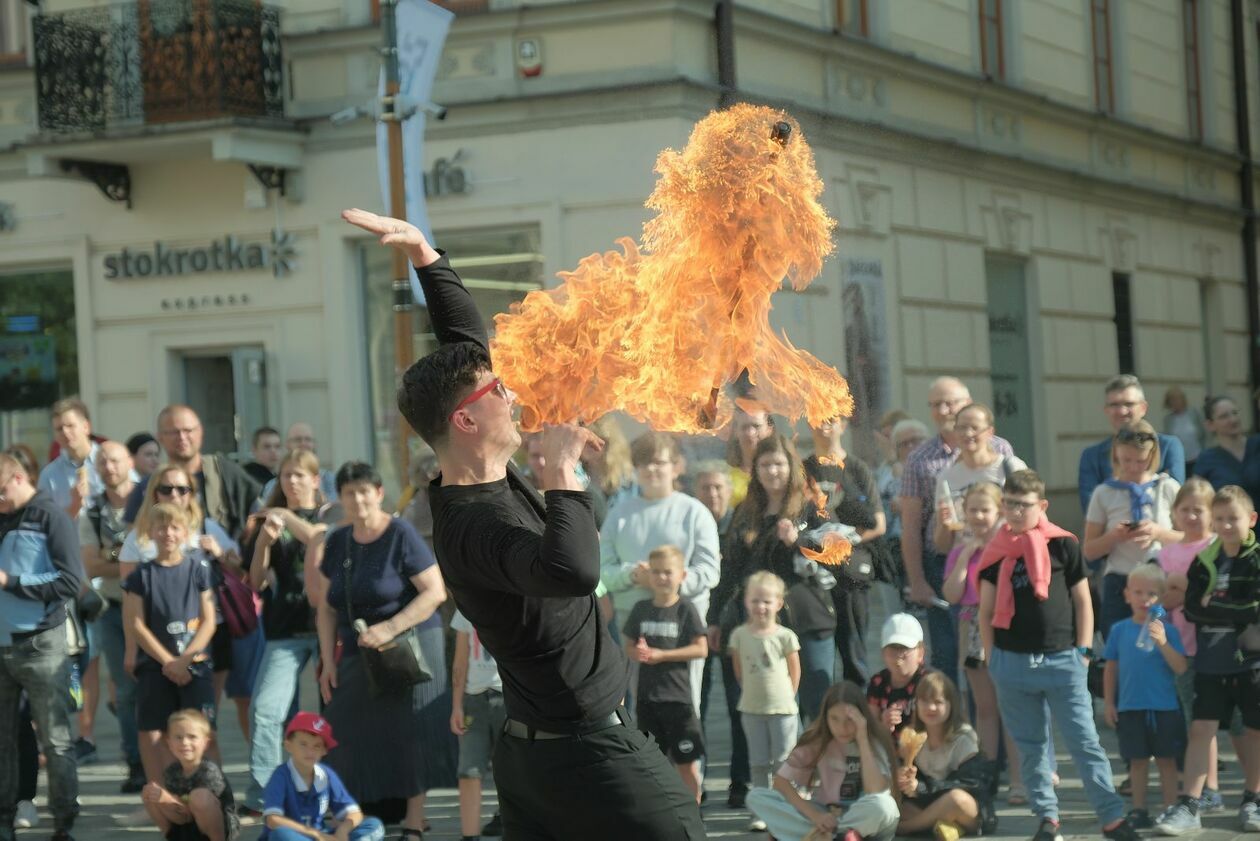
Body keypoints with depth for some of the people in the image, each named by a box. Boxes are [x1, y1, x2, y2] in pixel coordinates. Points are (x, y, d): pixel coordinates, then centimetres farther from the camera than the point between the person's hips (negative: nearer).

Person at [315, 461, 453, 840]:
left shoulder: (401, 536, -9)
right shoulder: (337, 542, 8)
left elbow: (435, 592, -15)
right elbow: (327, 607, 11)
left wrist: (390, 629, -21)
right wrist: (328, 662, 3)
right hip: (358, 653, 5)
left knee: (411, 735, -4)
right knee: (353, 736, -3)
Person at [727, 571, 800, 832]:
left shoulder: (785, 636, -8)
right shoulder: (739, 635, -2)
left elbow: (795, 672, 1)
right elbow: (739, 671, 8)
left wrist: (785, 697, 4)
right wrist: (753, 693, 8)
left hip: (782, 709, -2)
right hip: (752, 709, 3)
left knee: (783, 763, 1)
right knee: (758, 764, 8)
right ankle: (760, 813, 14)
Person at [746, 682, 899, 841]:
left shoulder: (875, 742, -14)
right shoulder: (817, 739, -8)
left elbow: (875, 793, -29)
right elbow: (780, 781, -11)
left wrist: (862, 739, -30)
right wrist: (815, 815, -26)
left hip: (867, 824, -4)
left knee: (882, 805, -40)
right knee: (756, 797, -18)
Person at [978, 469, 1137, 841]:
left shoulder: (1063, 545, -1)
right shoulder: (997, 551, 5)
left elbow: (1083, 601, 4)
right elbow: (986, 609, 11)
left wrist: (1083, 650, -1)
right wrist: (991, 657, 6)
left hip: (1062, 659, -3)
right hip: (1012, 660, 3)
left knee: (1085, 741, -5)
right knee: (1030, 746, 9)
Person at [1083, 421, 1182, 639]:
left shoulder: (1168, 488, 5)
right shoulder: (1105, 493, 6)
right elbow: (1088, 551, 8)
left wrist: (1159, 533, -13)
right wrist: (1113, 537, -12)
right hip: (1119, 585, 1)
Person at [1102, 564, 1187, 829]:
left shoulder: (1166, 630, -3)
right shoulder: (1120, 630, 2)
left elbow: (1180, 668, -10)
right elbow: (1111, 668, 9)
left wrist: (1162, 642, -23)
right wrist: (1108, 703, 7)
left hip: (1165, 708, -1)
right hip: (1130, 708, 1)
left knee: (1166, 760, 5)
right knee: (1138, 761, 9)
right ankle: (1139, 811, 16)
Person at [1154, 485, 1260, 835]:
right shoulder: (1204, 561, 4)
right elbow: (1192, 607, -4)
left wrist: (1213, 605, -13)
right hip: (1212, 661, 2)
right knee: (1201, 728, -5)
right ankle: (1188, 806, -6)